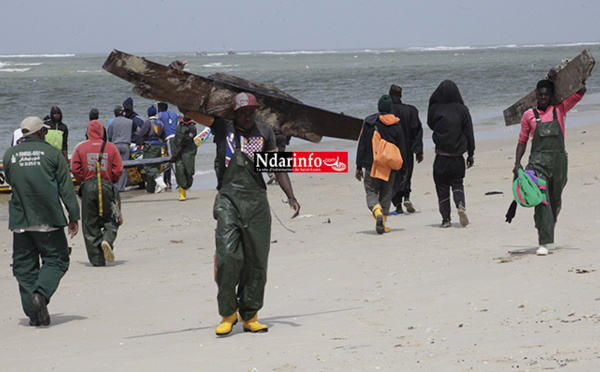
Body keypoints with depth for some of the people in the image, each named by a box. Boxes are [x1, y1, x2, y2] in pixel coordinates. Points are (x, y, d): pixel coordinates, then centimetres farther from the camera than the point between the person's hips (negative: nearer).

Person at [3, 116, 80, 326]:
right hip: (49, 220, -3)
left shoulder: (9, 155, 6)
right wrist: (73, 216, 0)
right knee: (56, 260, 6)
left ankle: (33, 313, 2)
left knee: (24, 265, 7)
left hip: (20, 220, 3)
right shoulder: (52, 153, -1)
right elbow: (66, 187, -3)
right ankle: (41, 293, -20)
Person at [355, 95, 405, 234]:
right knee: (386, 195, 12)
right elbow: (401, 149, 3)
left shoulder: (369, 122, -2)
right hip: (390, 167, 1)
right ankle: (382, 224, 11)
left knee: (371, 192, 5)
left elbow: (362, 146, 0)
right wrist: (402, 171, 11)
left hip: (371, 165, -1)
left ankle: (377, 212, -24)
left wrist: (359, 167, 5)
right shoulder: (396, 125, -1)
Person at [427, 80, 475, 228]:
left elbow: (431, 125, 14)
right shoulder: (462, 109, -3)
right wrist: (471, 154, 9)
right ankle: (461, 205, -13)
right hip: (457, 156, 1)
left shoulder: (435, 109, -6)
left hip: (441, 156, -1)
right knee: (457, 183, 14)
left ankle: (446, 219, 5)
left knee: (442, 187, 8)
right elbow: (469, 133, 1)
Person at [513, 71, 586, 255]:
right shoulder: (529, 115, 11)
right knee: (541, 200, -15)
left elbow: (580, 92, 7)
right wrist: (517, 163, 3)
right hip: (538, 161, -1)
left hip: (558, 159, 2)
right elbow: (522, 141, 15)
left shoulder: (560, 110, 10)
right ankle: (545, 242, -20)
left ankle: (548, 233, 36)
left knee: (555, 200, 12)